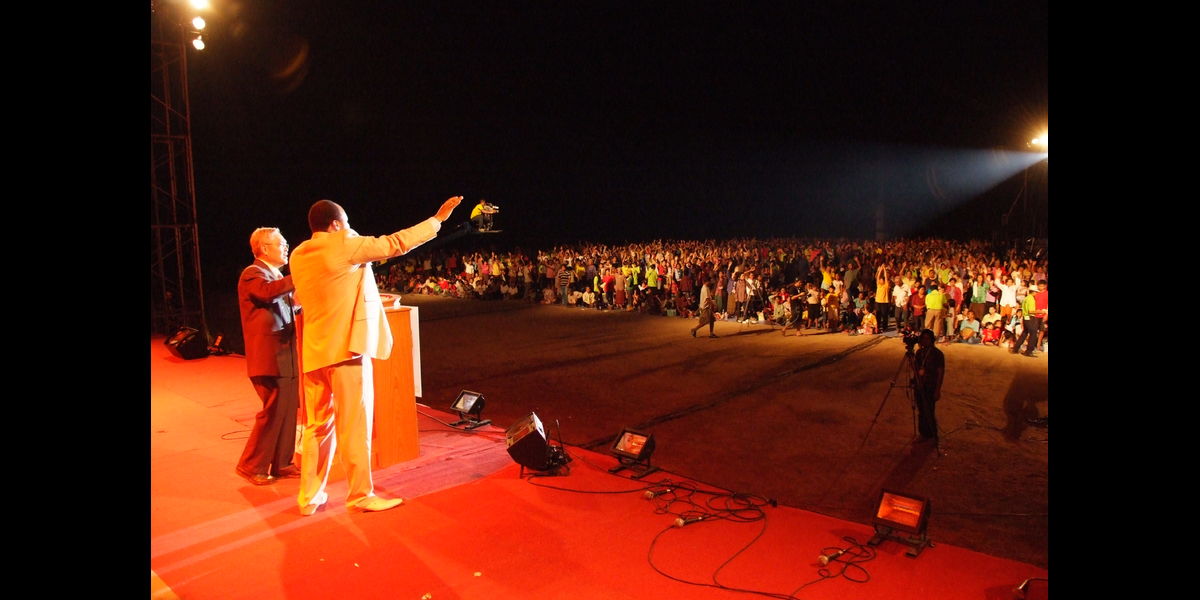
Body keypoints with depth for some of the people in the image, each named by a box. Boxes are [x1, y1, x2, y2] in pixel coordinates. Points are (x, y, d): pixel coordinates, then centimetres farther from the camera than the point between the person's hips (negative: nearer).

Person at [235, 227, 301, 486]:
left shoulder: (277, 275, 19)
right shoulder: (252, 274, -9)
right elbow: (269, 291, -32)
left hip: (286, 355, 9)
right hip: (270, 356, -9)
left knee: (288, 410, 11)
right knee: (274, 411, -6)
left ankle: (281, 464, 21)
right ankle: (251, 466, 7)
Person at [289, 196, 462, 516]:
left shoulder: (298, 256, 11)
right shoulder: (343, 245, -9)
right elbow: (396, 243, -6)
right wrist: (438, 219, 2)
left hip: (313, 350, 7)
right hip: (346, 346, -7)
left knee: (317, 426, 14)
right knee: (354, 426, 0)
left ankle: (309, 496, 20)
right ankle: (361, 495, 9)